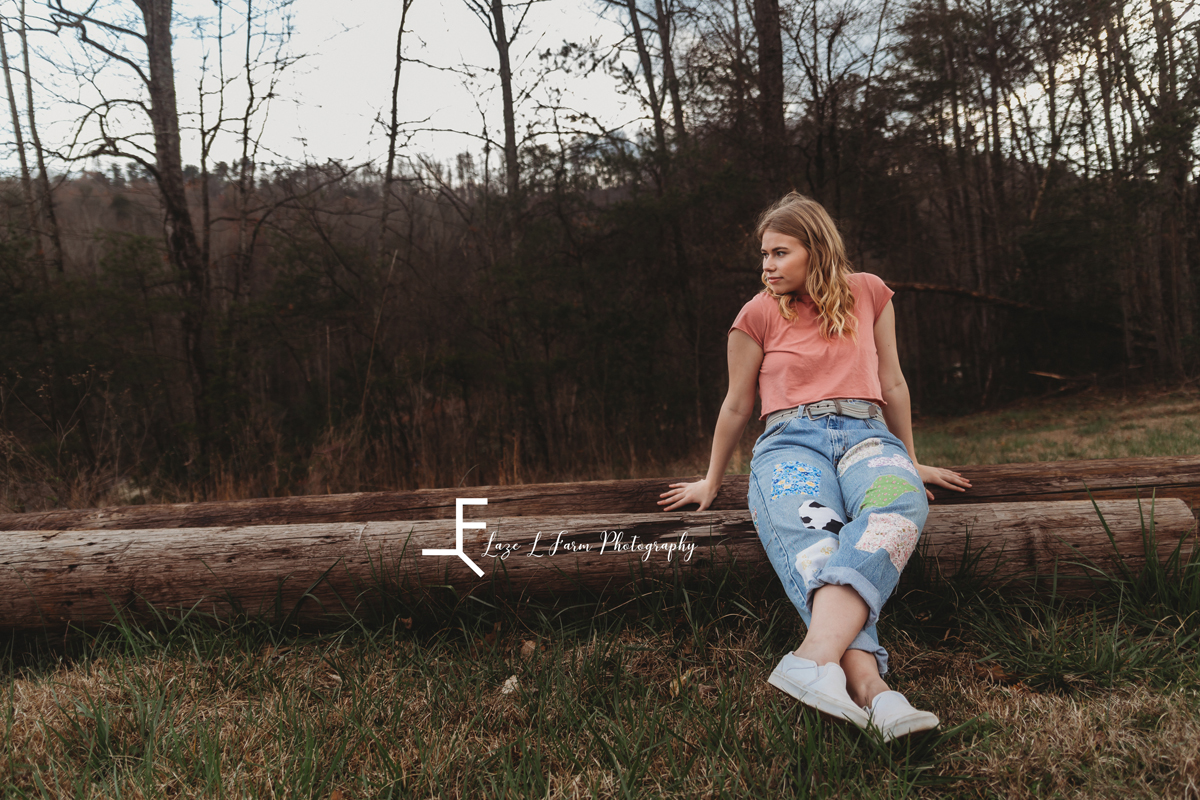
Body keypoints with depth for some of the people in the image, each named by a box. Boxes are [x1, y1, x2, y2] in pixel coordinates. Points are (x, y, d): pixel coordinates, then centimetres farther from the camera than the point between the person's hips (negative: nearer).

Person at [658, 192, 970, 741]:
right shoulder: (759, 314, 12)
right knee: (813, 547, -37)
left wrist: (911, 462, 26)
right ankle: (872, 691, -54)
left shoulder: (868, 293, 17)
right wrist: (712, 482, 23)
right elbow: (737, 406, 19)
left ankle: (813, 659, -55)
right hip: (790, 441, -1)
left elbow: (892, 384, 23)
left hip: (866, 434, 1)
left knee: (897, 503, -38)